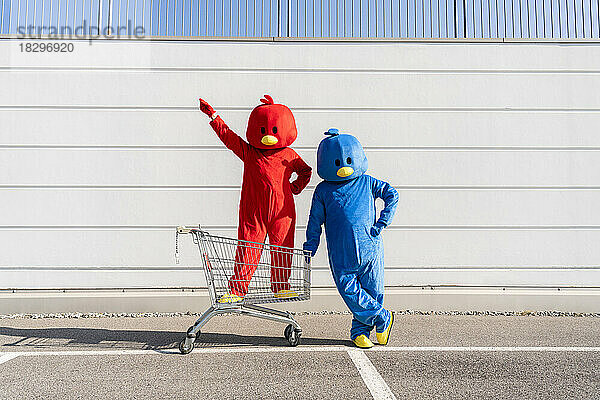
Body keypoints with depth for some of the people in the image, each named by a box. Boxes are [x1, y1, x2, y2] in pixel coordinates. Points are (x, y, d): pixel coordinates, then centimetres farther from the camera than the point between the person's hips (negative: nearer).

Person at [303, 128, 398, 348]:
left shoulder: (366, 182, 8)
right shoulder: (323, 190, 8)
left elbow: (392, 194, 12)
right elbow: (315, 221, 12)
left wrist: (382, 223, 3)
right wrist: (309, 248, 9)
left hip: (370, 249, 1)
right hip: (340, 253, 0)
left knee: (372, 291, 2)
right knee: (350, 290, -10)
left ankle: (360, 331, 20)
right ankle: (383, 318, 8)